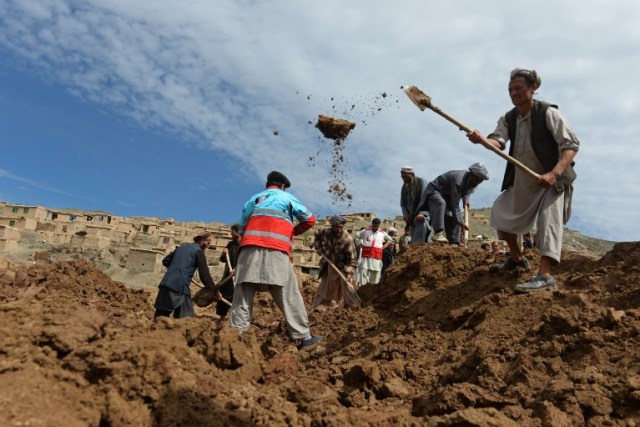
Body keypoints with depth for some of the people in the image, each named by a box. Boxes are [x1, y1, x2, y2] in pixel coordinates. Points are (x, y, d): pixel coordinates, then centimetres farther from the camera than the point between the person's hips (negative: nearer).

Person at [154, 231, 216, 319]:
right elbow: (205, 274, -7)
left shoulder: (182, 247, 20)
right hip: (180, 287, -8)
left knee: (160, 315, 14)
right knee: (184, 320, -5)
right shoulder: (198, 251, -2)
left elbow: (165, 261, 24)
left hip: (166, 284, 8)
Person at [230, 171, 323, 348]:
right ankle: (304, 336, -2)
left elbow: (242, 229, 25)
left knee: (243, 296, 1)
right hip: (276, 250, -3)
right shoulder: (287, 197, 19)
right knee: (288, 296, -2)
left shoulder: (252, 199, 29)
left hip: (249, 249, 3)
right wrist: (293, 232, 28)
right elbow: (310, 219, 16)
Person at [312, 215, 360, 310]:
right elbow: (317, 235, 9)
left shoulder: (347, 238, -28)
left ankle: (353, 306, -6)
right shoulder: (325, 231, -17)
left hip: (343, 266, -4)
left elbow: (352, 257, -26)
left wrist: (349, 272, -32)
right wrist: (318, 247, -1)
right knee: (324, 285, 14)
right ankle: (318, 305, 27)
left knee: (347, 284, -14)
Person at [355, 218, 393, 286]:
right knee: (363, 278, -5)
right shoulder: (365, 231, 6)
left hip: (377, 258, 2)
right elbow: (356, 236, 15)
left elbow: (390, 241, 22)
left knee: (374, 281, 5)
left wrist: (383, 247, 8)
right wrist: (360, 244, 4)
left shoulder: (382, 233, 10)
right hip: (365, 257, -2)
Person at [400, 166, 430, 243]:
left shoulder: (422, 182, -1)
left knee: (418, 240, -23)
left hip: (422, 215, -5)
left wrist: (421, 213, -25)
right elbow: (402, 203, 16)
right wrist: (405, 214, -2)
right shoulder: (404, 187, 16)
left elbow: (425, 199, -13)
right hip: (412, 217, 6)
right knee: (414, 240, -4)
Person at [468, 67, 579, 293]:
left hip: (552, 180, -7)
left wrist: (554, 173, -34)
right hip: (522, 181, 7)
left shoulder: (548, 113, -15)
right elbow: (498, 142, -17)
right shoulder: (508, 119, 1)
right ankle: (516, 257, 32)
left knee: (548, 221, -22)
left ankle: (544, 276, -26)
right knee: (501, 212, 14)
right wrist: (482, 139, -42)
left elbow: (572, 144, -19)